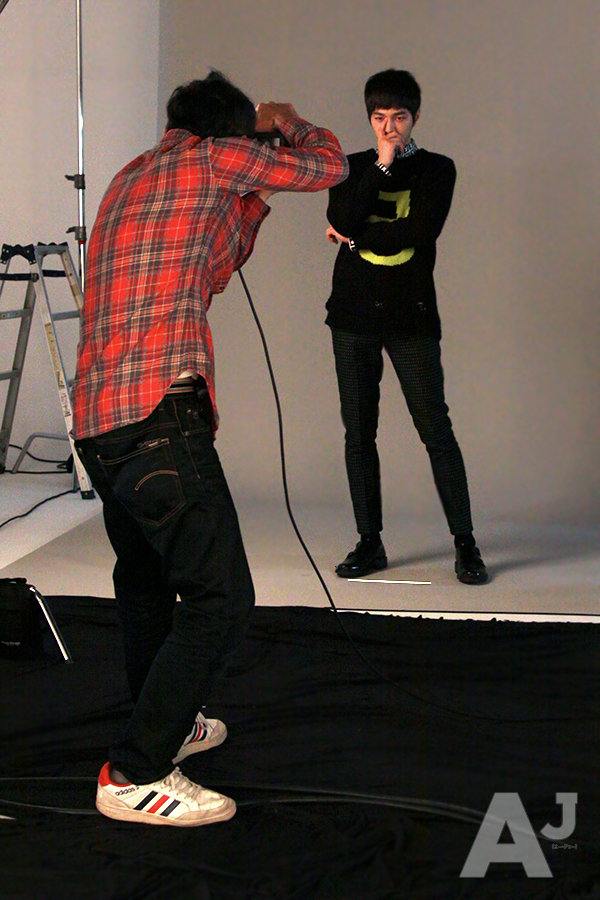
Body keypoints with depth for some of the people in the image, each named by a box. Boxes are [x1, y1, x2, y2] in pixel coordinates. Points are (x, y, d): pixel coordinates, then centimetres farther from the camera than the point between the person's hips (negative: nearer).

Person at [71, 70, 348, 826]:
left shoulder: (127, 181, 25)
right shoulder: (213, 156, 2)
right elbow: (328, 166, 13)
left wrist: (253, 198, 34)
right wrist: (284, 123, 31)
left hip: (95, 420, 9)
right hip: (159, 412, -9)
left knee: (145, 579, 26)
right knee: (219, 598, -7)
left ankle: (166, 724, 42)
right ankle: (134, 775, -7)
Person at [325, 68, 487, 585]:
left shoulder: (437, 169, 6)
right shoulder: (355, 166, 12)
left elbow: (422, 229, -10)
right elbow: (340, 219, -7)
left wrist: (357, 236, -4)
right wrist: (382, 165, -10)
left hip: (410, 315, -3)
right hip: (354, 314, 3)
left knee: (435, 429, -6)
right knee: (359, 431, 3)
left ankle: (465, 543, 2)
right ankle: (370, 543, 12)